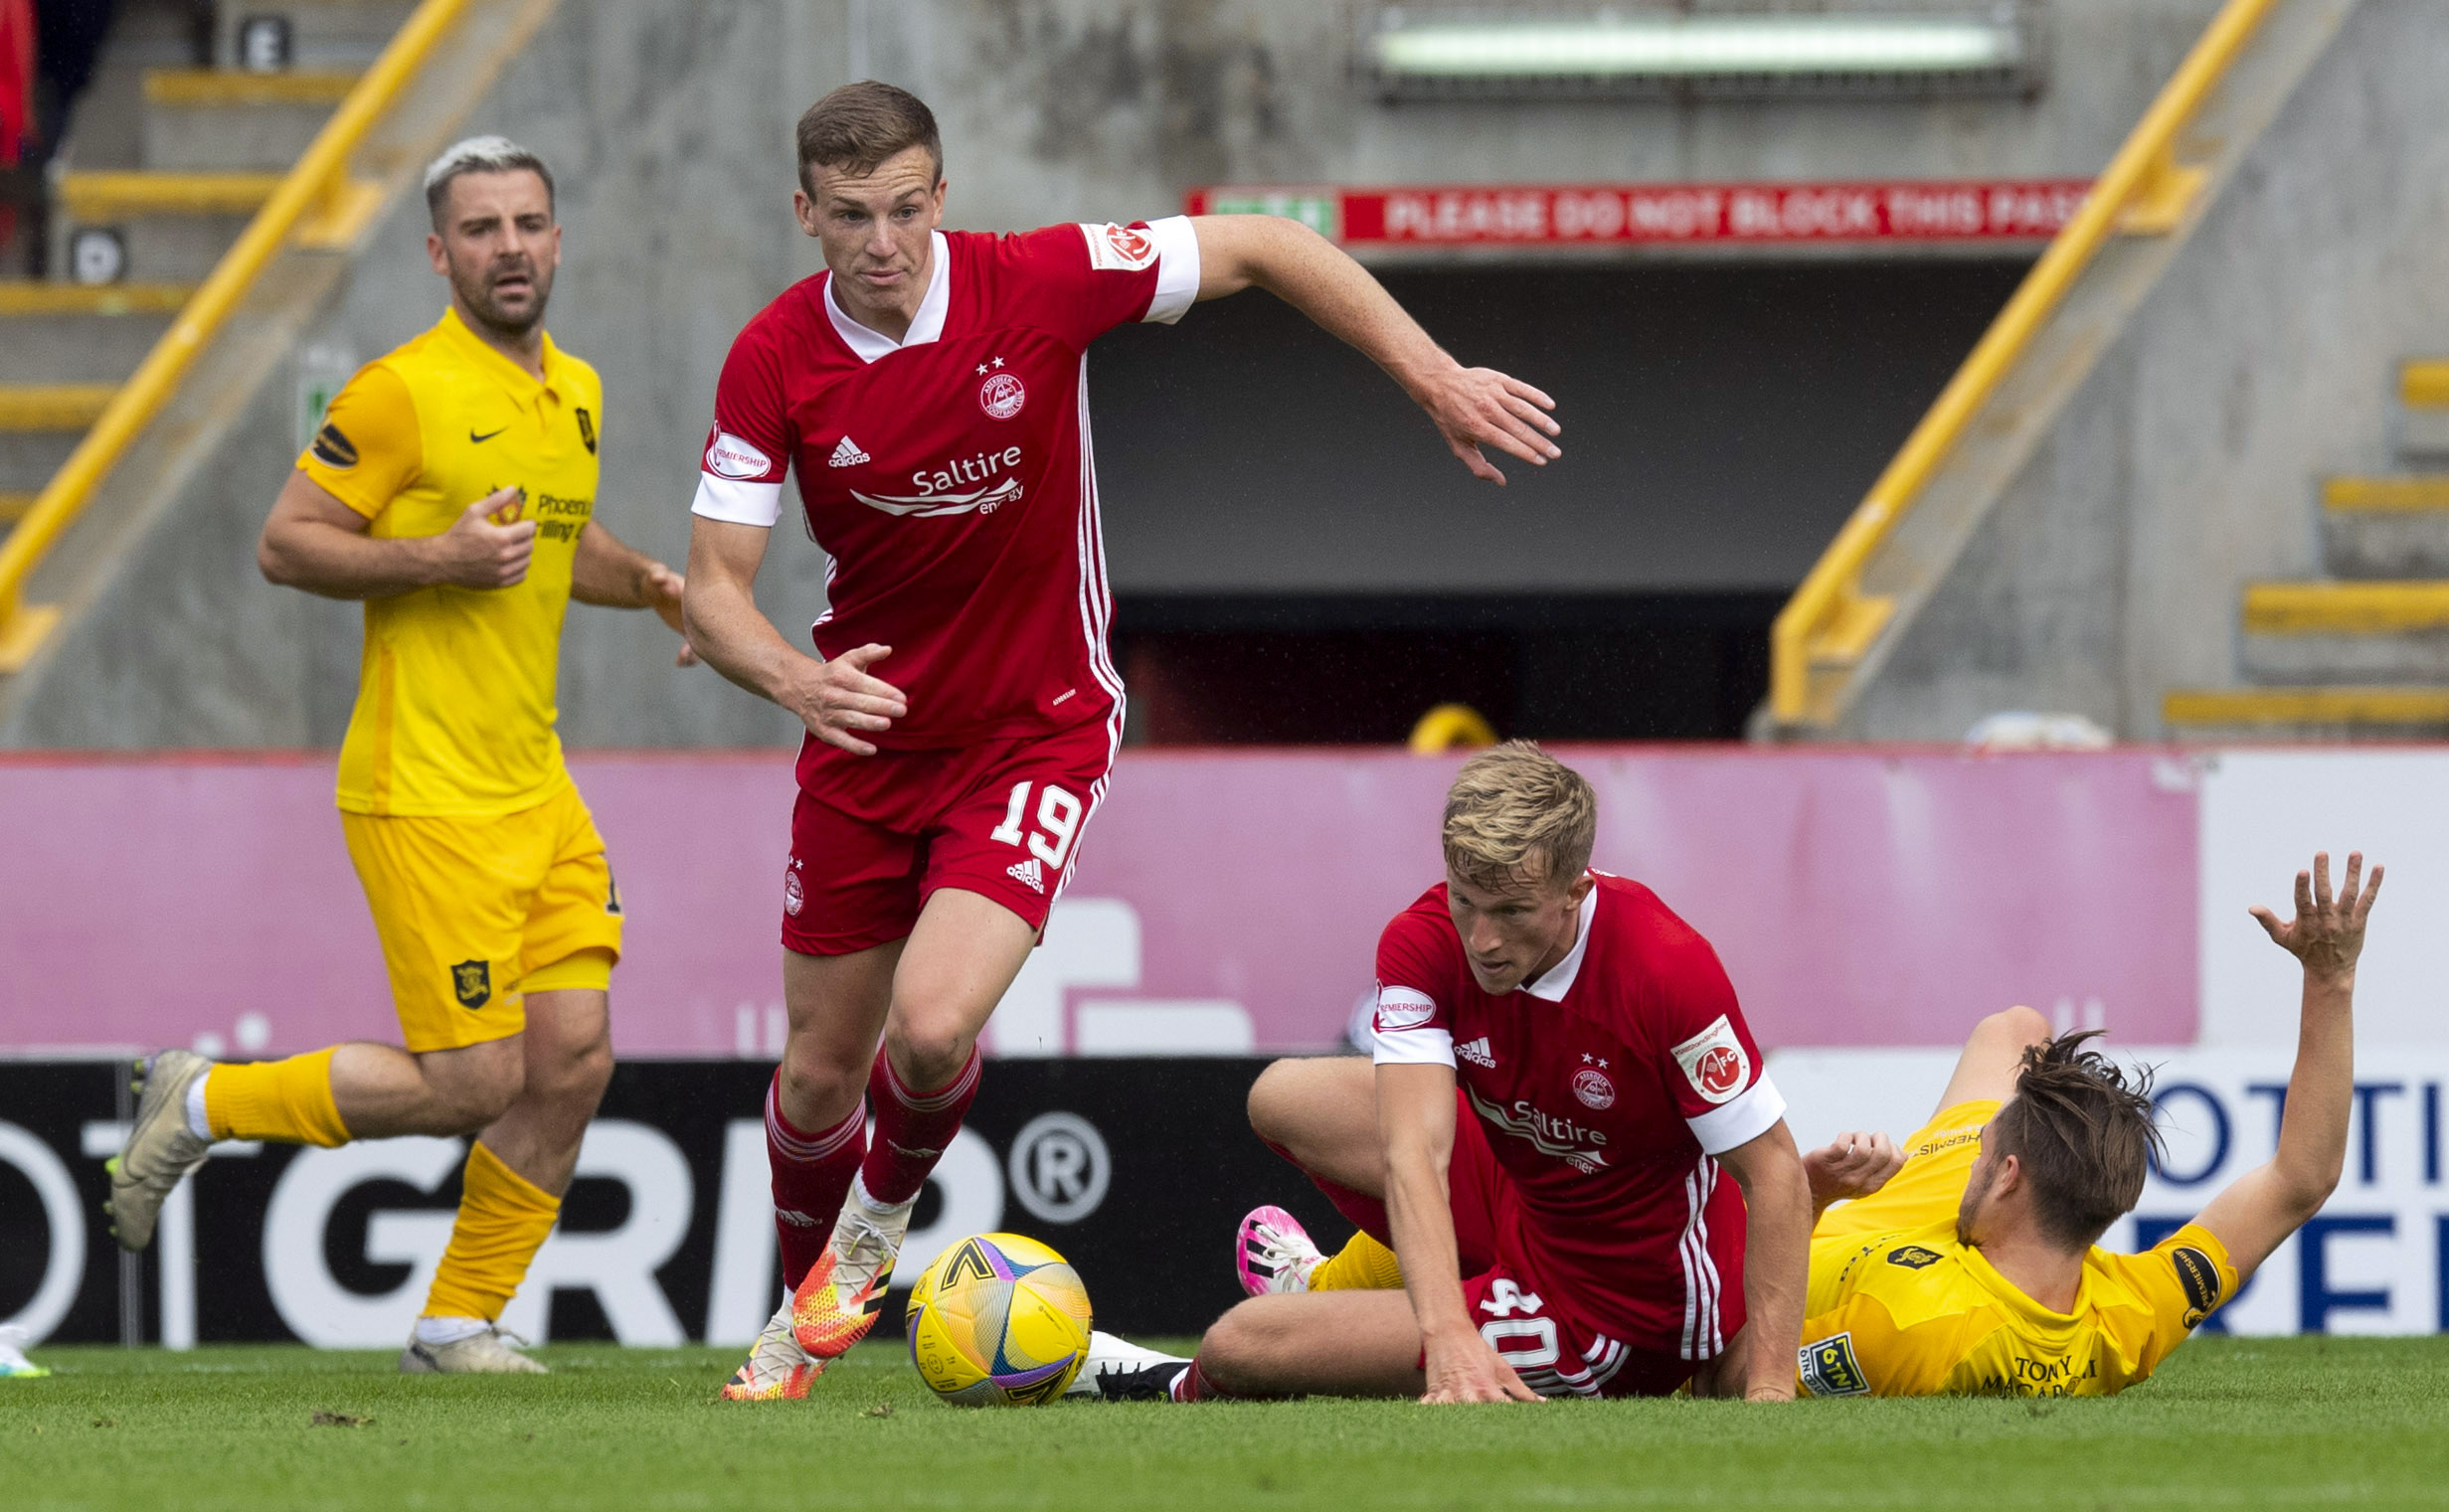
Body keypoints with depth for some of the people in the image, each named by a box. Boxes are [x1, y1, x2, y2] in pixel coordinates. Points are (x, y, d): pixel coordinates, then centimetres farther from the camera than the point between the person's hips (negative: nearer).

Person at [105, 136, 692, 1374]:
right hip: (425, 795, -8)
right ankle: (201, 1105, 11)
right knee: (473, 1081, -9)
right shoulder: (402, 393, -12)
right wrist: (436, 558, -22)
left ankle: (459, 1324, 14)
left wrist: (647, 582, 10)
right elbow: (285, 545, -10)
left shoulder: (575, 392, 12)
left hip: (535, 787, 8)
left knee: (575, 1061, 0)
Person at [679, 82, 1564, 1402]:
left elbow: (1263, 250, -7)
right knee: (820, 1069, 10)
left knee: (933, 1025, -22)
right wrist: (793, 679, -34)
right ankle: (803, 1314, 38)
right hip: (866, 734, 3)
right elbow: (716, 583, -12)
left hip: (1033, 734, -3)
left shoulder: (1039, 283, -19)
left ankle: (880, 1218, 12)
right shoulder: (774, 361, -14)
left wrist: (1437, 380, -9)